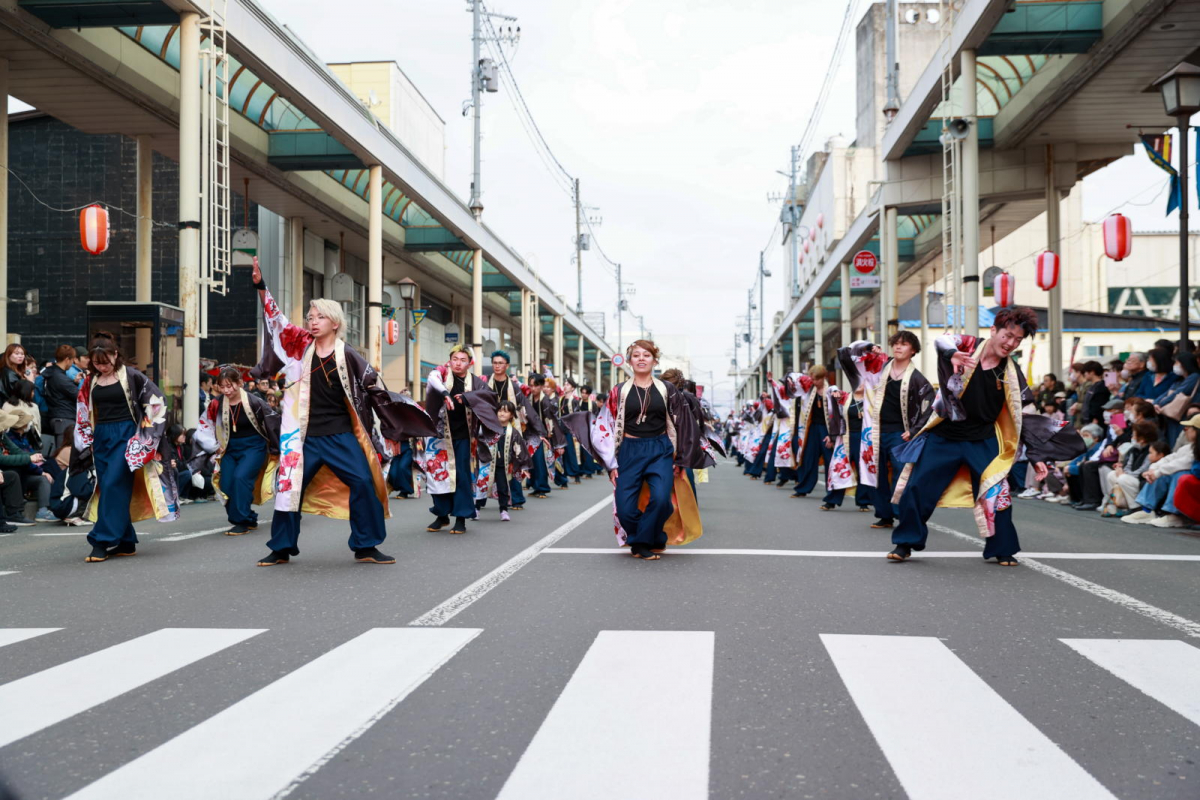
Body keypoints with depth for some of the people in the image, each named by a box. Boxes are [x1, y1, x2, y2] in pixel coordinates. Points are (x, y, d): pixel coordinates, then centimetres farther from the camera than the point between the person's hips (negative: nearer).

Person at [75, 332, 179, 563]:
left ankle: (103, 542, -12)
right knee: (107, 489, 6)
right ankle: (125, 543, 13)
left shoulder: (130, 376, -5)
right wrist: (85, 440, 12)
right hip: (101, 437, 6)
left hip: (125, 436, -6)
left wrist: (146, 434, -4)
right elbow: (83, 412, 18)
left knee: (113, 485, -14)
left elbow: (157, 401, -3)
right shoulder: (90, 380, 8)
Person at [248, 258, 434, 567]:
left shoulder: (347, 355, -2)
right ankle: (281, 549, 16)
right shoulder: (300, 347, 4)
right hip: (305, 435, 2)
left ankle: (365, 547, 4)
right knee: (289, 487, 2)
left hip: (341, 434, -1)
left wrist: (403, 409, 1)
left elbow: (374, 385, 3)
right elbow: (276, 320, 1)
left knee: (363, 483, -8)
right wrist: (260, 286, -10)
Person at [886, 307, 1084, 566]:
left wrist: (1035, 455, -2)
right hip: (943, 436, -1)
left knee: (997, 493, -3)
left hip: (984, 442, 2)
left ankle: (1002, 550, 15)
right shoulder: (968, 346, -9)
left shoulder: (1011, 374, -2)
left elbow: (1024, 416, 4)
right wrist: (953, 354, -54)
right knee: (916, 488, -2)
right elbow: (942, 341, -30)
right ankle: (905, 543, 14)